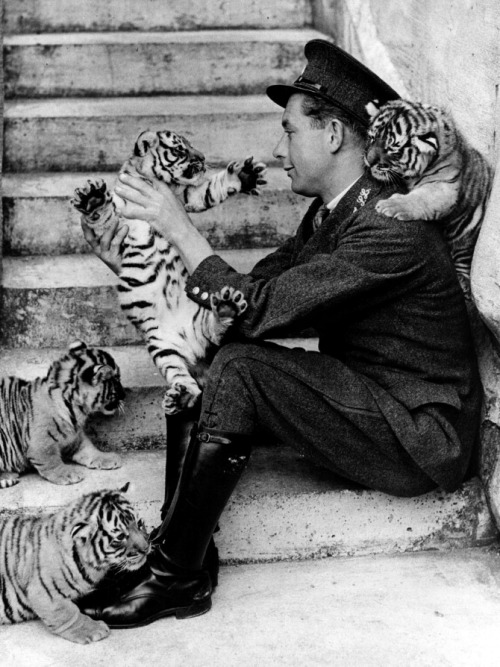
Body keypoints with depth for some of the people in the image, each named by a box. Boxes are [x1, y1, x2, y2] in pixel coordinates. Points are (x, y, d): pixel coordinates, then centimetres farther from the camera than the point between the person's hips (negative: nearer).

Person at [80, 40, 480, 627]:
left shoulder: (393, 230, -23)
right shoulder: (331, 211, 7)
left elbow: (259, 310, -26)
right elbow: (248, 291, 6)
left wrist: (181, 229, -17)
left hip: (423, 441, -9)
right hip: (365, 403, 9)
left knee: (239, 366, -25)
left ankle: (176, 576, -13)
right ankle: (182, 550, -7)